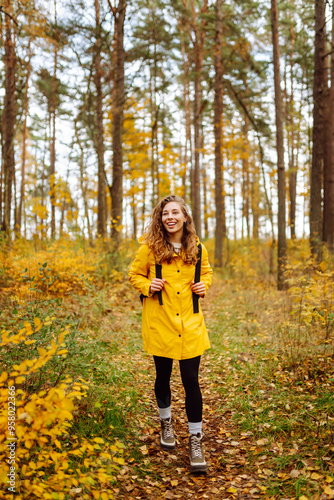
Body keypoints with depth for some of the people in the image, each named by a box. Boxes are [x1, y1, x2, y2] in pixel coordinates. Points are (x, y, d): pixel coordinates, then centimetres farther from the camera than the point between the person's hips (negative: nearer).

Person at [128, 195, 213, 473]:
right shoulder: (150, 247, -6)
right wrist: (147, 286, -13)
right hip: (160, 323, 0)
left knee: (191, 380, -2)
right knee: (163, 376, 15)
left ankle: (196, 440, 11)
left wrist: (204, 286, -2)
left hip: (190, 324, 1)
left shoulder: (198, 248, 0)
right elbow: (135, 274, 6)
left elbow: (206, 272, 19)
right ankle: (166, 422, 41)